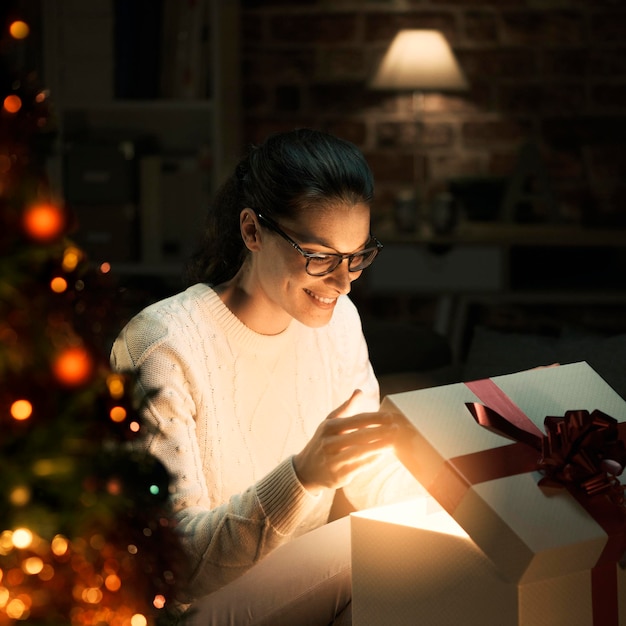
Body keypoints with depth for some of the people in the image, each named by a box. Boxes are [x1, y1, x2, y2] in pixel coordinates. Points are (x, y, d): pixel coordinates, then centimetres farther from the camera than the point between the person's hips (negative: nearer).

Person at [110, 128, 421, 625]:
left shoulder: (338, 320, 2)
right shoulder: (162, 347, -22)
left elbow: (377, 481, 6)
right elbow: (175, 557, -25)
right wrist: (302, 476, -40)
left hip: (302, 580, 7)